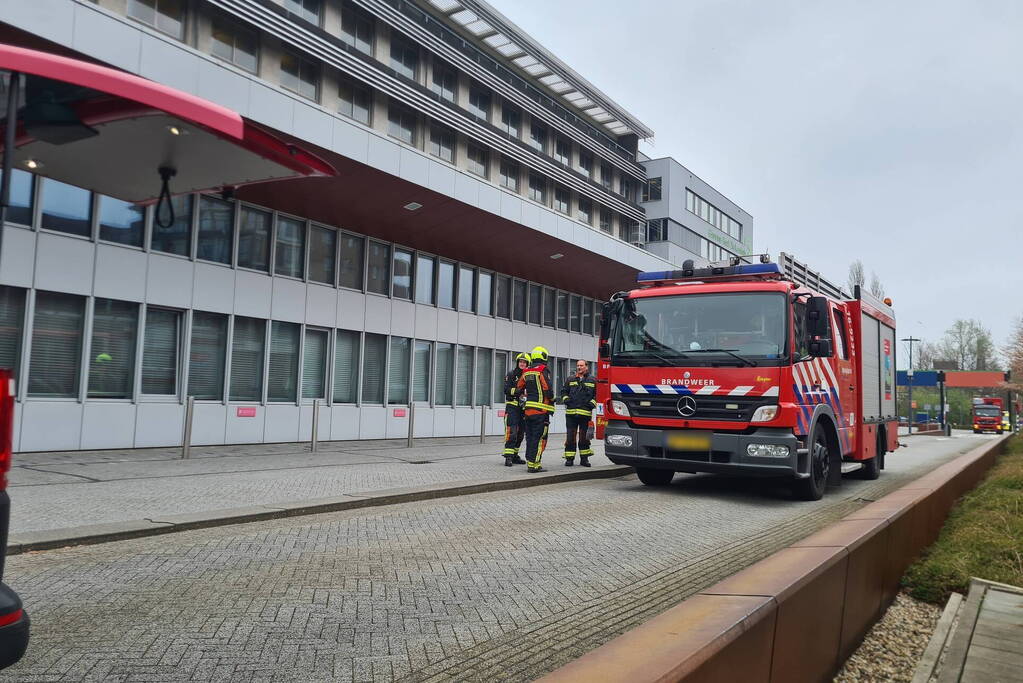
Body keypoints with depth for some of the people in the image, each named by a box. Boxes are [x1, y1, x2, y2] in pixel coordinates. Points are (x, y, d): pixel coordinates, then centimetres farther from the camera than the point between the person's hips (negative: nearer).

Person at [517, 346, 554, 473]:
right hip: (541, 410, -7)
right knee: (539, 438, -5)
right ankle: (534, 465, -8)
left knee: (530, 437, 14)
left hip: (528, 409, 7)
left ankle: (529, 462, 19)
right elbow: (548, 389, -16)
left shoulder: (527, 372, 13)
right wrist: (552, 399, 2)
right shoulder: (543, 370, -9)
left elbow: (519, 388, 19)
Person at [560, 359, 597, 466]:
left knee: (584, 436, 5)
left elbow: (597, 394, 10)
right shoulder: (570, 380, 14)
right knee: (570, 436, 0)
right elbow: (564, 391, 19)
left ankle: (584, 458, 13)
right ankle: (569, 458, 5)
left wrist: (593, 403, -5)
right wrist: (565, 399, 1)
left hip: (585, 413, -1)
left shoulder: (592, 381, 10)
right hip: (571, 412, 1)